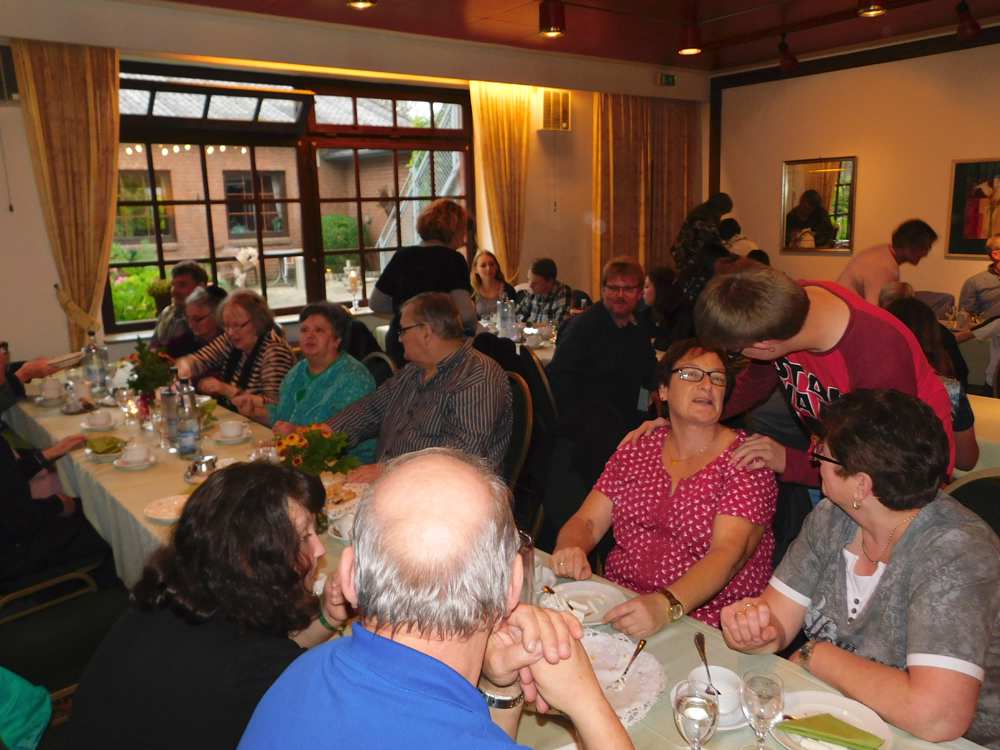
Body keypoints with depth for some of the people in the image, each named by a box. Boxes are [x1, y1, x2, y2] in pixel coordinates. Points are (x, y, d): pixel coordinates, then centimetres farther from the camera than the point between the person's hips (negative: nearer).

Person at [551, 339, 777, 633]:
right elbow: (586, 521, 7)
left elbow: (728, 552, -17)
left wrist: (666, 605, -34)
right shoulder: (636, 451, 10)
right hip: (618, 607, 5)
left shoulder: (746, 460, -4)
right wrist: (569, 550, -18)